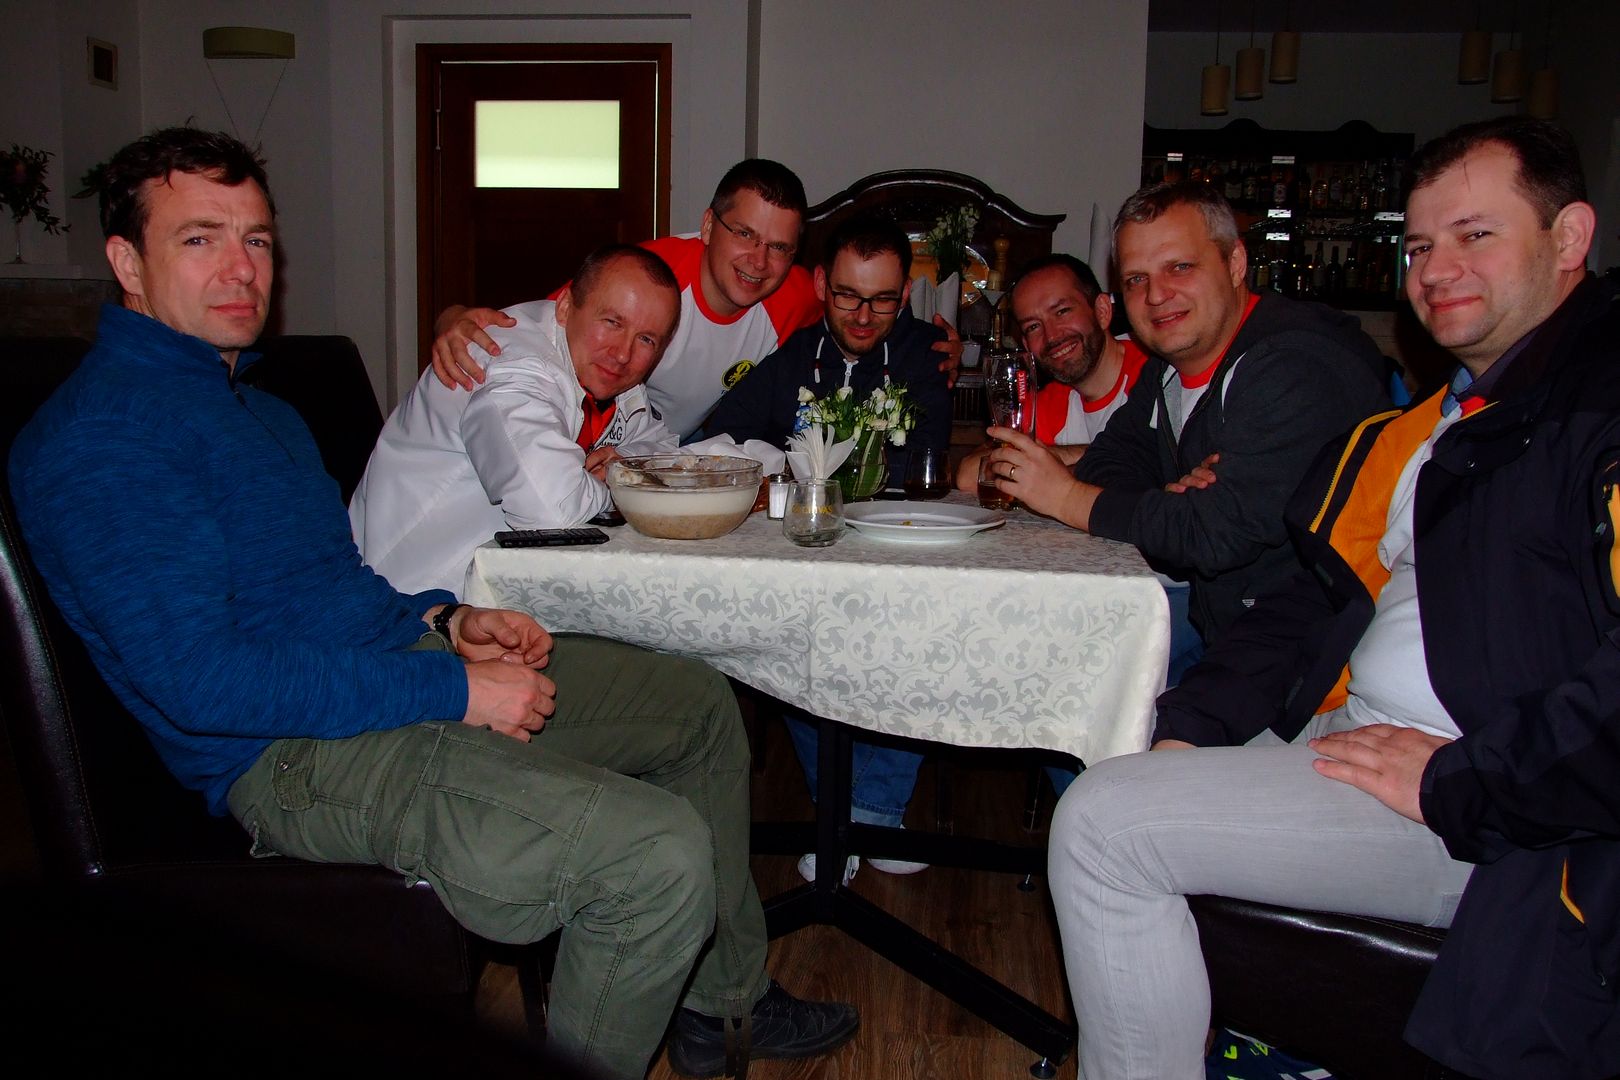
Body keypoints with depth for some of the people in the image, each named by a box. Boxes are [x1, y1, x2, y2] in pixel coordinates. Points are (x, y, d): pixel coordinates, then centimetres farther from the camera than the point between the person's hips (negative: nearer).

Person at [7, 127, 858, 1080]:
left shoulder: (255, 405, 19)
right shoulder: (101, 437, -14)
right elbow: (196, 676, -24)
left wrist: (446, 624, 5)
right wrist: (453, 693, -21)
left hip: (395, 663, 11)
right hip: (295, 753, -10)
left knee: (700, 701, 16)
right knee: (660, 851, -27)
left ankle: (723, 1001, 27)